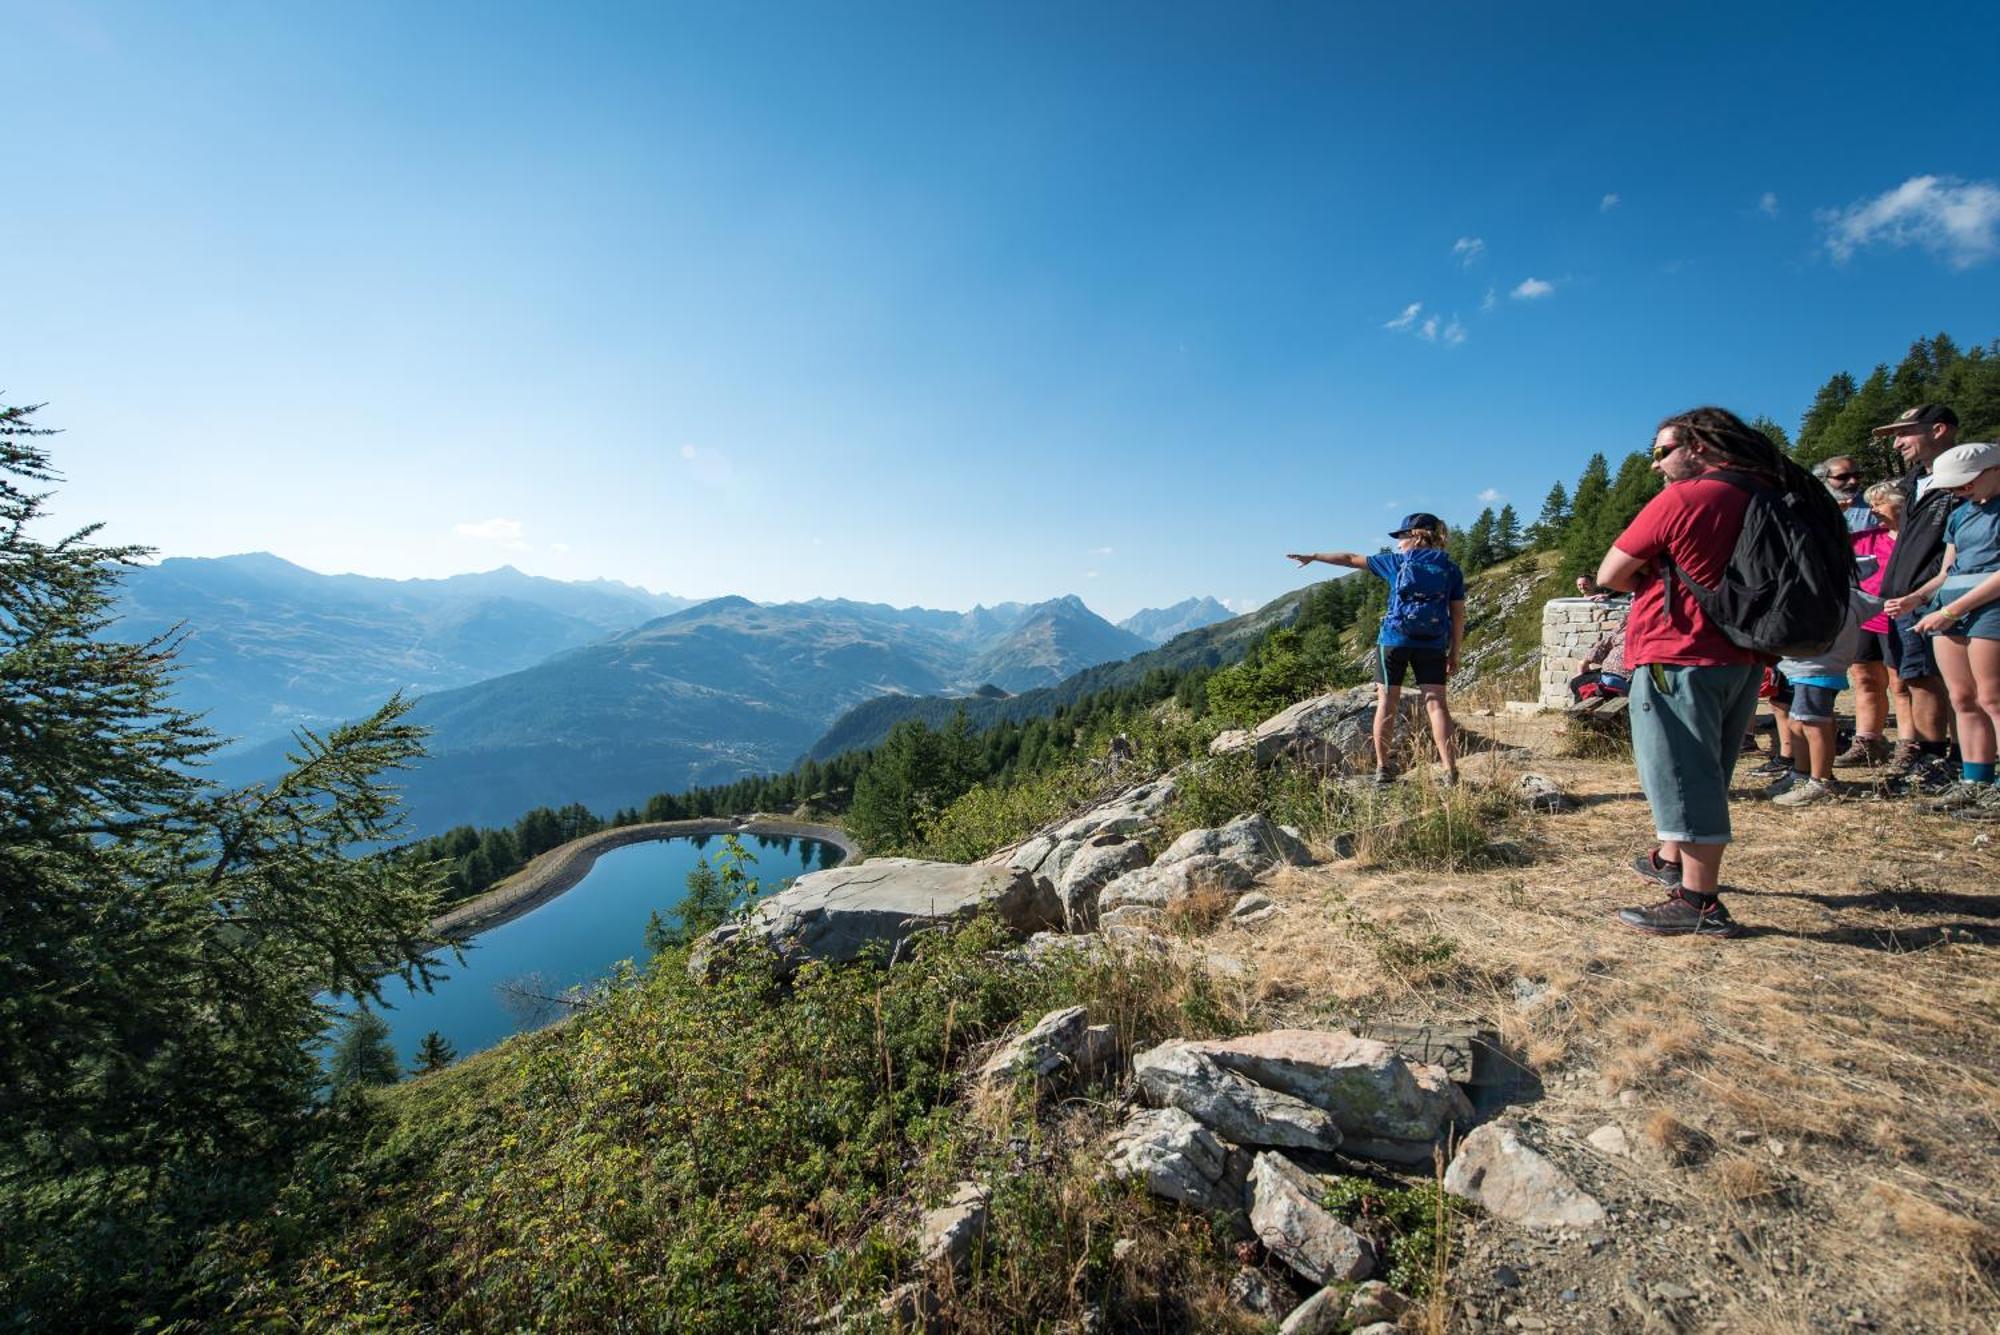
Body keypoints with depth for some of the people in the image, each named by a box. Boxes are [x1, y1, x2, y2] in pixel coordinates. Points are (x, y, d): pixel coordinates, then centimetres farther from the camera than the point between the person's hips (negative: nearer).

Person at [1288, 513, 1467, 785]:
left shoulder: (1397, 562, 4)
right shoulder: (1451, 569, 9)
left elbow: (1351, 559, 11)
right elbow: (1458, 614, 6)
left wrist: (1313, 556, 21)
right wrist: (1454, 653, 11)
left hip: (1394, 640, -1)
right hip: (1433, 645, 2)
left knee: (1387, 702, 5)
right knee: (1436, 703, 1)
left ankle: (1383, 767, 8)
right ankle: (1451, 771, -4)